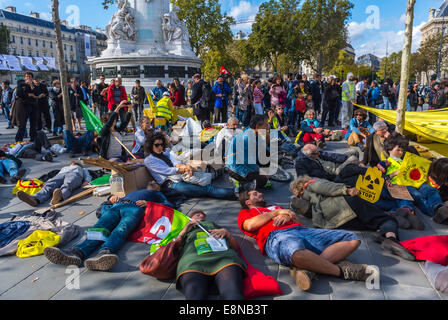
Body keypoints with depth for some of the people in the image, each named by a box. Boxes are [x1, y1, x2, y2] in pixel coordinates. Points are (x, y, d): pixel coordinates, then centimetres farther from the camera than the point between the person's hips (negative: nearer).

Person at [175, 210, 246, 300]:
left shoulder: (213, 224, 45)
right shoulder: (185, 229, 43)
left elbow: (236, 247, 33)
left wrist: (227, 233, 17)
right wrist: (184, 231, 19)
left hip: (223, 256, 1)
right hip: (193, 259, -1)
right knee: (195, 296, -37)